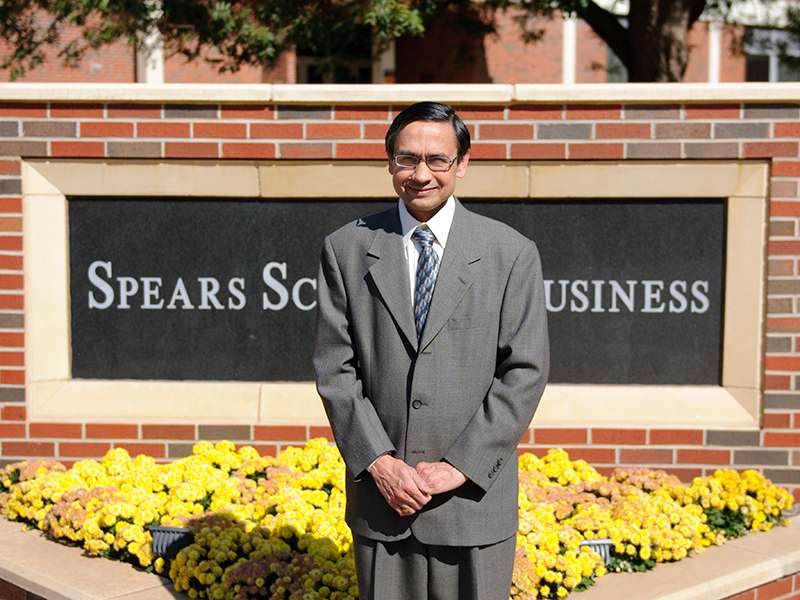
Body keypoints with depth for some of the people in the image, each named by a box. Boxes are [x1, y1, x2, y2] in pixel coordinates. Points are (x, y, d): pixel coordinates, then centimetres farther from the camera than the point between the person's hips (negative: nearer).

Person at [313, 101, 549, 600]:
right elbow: (334, 367, 1)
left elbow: (525, 372, -5)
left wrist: (459, 468, -11)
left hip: (473, 497, -1)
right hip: (381, 496, 1)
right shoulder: (347, 249, 3)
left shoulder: (512, 254, -1)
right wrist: (378, 461, -10)